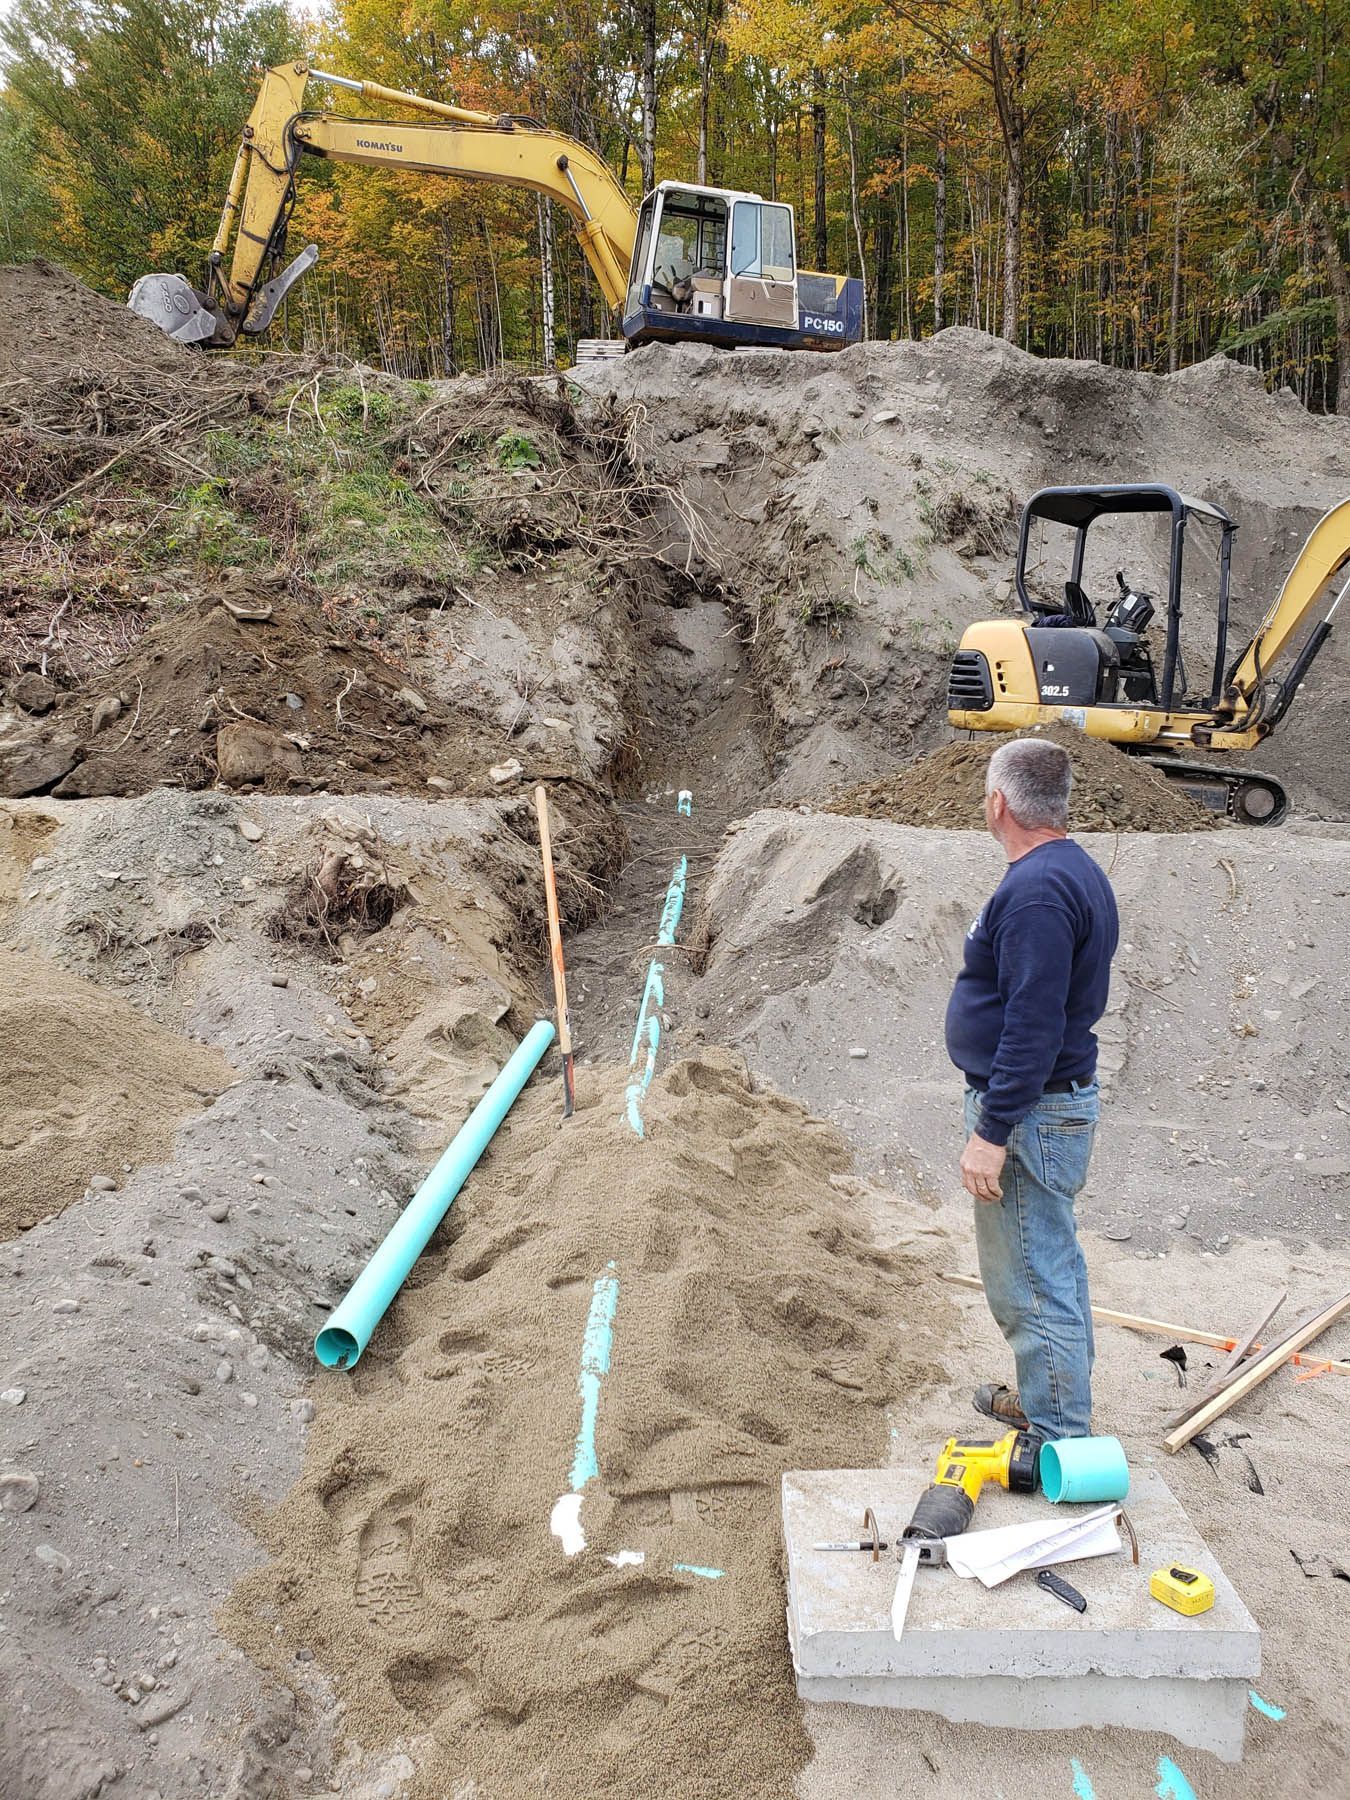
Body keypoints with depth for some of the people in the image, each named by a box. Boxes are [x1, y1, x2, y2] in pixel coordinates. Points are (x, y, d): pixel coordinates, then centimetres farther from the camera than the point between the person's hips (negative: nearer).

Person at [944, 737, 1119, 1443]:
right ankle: (1055, 1400, 38)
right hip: (1061, 1100, 11)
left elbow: (1034, 1025, -27)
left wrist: (992, 1132, -24)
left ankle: (1059, 1443, 10)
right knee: (1054, 1262, 22)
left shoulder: (1036, 889, -23)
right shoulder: (1075, 871, 11)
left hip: (1029, 1112, -11)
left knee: (1031, 1282, -1)